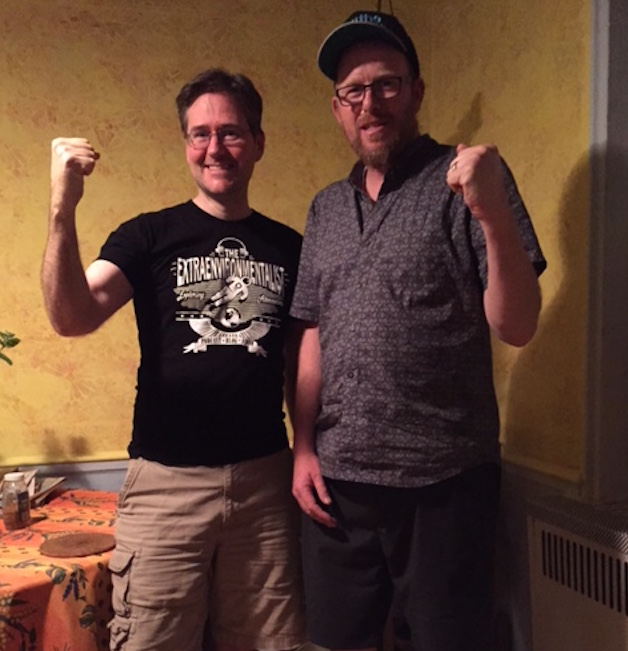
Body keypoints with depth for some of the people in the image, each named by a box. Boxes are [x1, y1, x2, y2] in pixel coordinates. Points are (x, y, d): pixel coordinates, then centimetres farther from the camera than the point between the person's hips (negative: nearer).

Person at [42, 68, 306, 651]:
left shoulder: (289, 248, 7)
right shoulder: (149, 237, 0)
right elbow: (73, 317, -16)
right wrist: (62, 211, -30)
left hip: (265, 479, 3)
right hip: (166, 482, -2)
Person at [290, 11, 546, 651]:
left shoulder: (463, 182, -5)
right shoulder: (326, 208, 10)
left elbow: (516, 327, -12)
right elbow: (313, 338, 13)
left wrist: (493, 213, -26)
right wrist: (303, 449, 7)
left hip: (444, 482, -4)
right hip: (335, 479, 5)